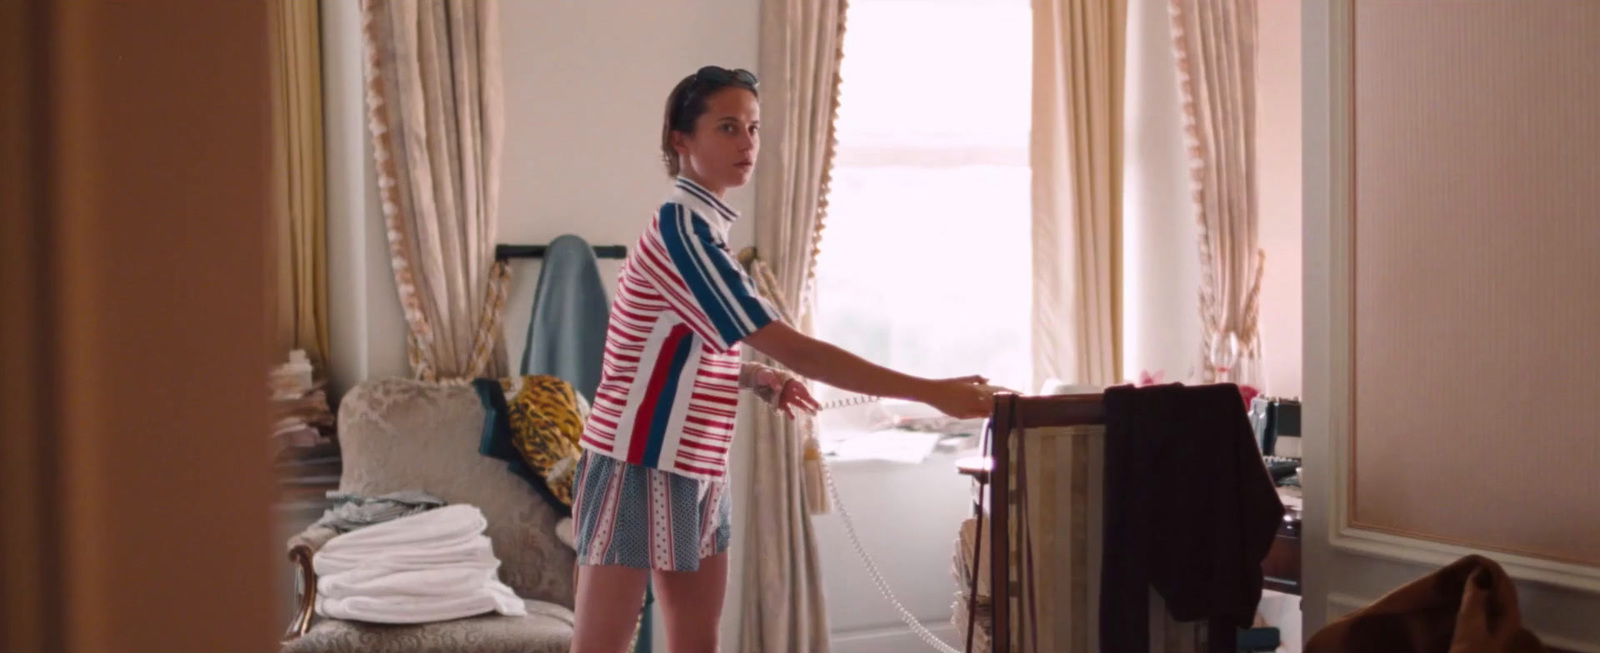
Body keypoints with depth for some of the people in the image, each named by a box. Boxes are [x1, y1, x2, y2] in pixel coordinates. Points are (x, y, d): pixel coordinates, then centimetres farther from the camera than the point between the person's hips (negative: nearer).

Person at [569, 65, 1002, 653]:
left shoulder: (699, 227, 10)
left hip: (694, 473, 10)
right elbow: (792, 348, -26)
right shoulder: (681, 229, -20)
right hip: (639, 467, -10)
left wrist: (754, 378, 3)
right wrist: (933, 393, -26)